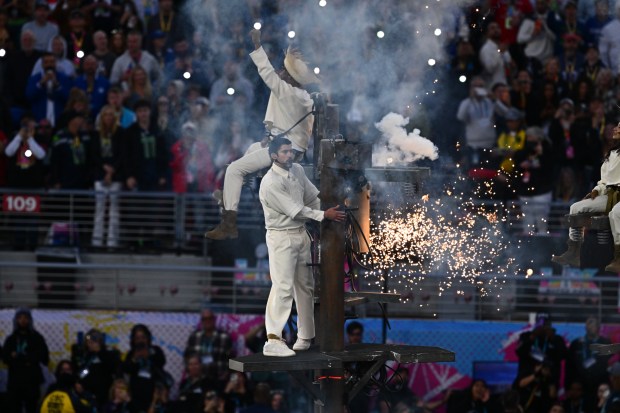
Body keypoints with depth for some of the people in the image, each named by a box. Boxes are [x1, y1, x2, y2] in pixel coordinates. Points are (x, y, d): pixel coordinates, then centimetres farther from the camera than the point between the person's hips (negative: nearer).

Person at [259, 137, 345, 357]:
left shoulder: (297, 170, 5)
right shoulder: (270, 183, -20)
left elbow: (312, 196, 15)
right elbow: (294, 210, -20)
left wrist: (330, 210, 3)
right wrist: (323, 215, -18)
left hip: (301, 235, 9)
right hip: (282, 238, -9)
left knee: (305, 286, 12)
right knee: (283, 287, -17)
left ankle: (305, 336, 21)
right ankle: (273, 340, -23)